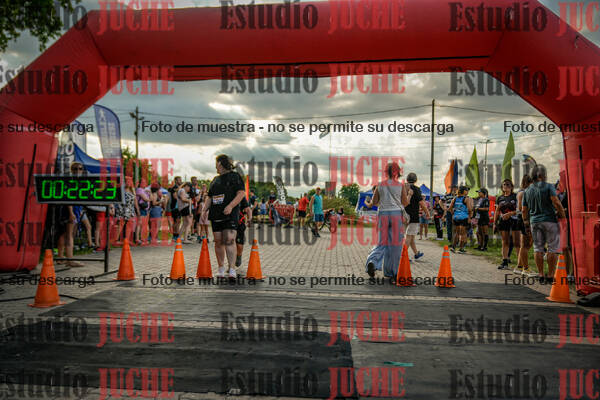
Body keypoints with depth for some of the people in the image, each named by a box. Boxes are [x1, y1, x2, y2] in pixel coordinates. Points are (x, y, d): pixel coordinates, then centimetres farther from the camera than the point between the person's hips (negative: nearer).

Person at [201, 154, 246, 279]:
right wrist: (205, 209, 7)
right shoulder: (215, 180, 21)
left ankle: (232, 270, -18)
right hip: (216, 215, 6)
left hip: (230, 215, -6)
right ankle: (221, 269, 16)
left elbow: (241, 193, -8)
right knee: (218, 242, 6)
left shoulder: (234, 176, 2)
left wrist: (230, 206, -19)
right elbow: (209, 197, 23)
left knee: (229, 240, -16)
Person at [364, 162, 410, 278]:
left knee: (382, 242, 9)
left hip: (383, 213, 2)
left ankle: (372, 261, -16)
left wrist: (368, 203, 28)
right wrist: (408, 192, 19)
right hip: (396, 214, -2)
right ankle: (390, 271, 11)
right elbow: (405, 203, 5)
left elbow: (374, 203, 7)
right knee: (395, 244, 7)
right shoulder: (401, 186, 1)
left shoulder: (380, 185, 4)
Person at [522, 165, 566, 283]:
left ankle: (541, 275, 8)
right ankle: (550, 275, 2)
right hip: (549, 220, -5)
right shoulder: (548, 187, -5)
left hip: (534, 221, 5)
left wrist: (526, 221, 22)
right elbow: (556, 203, -16)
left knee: (538, 248, 8)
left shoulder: (527, 190, 11)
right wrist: (563, 216, -7)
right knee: (553, 248, 2)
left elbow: (524, 210, 13)